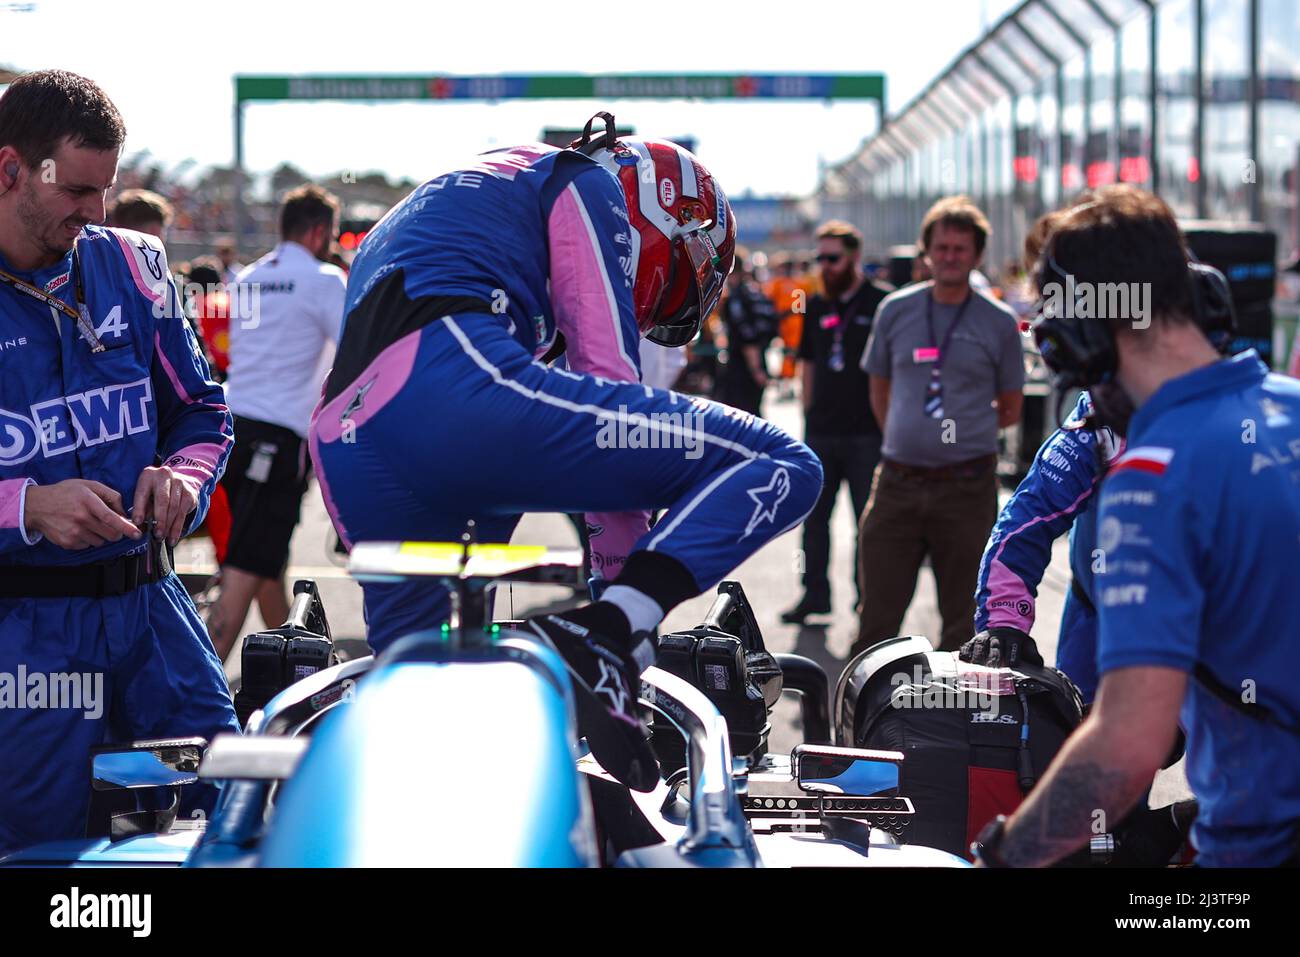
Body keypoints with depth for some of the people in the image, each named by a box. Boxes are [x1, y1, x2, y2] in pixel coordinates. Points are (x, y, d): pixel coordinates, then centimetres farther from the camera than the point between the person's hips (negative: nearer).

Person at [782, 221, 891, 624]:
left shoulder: (881, 303, -6)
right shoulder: (817, 307, 10)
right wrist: (808, 413, 10)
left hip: (866, 434, -5)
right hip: (821, 432, 5)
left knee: (868, 520, 4)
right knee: (814, 517, 10)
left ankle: (867, 597, 12)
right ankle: (814, 594, 20)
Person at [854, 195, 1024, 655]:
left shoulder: (998, 321, 1)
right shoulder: (896, 310, 6)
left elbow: (1010, 409, 9)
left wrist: (964, 433, 4)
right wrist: (905, 437, 10)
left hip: (967, 486, -1)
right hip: (898, 482, 2)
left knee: (962, 618, 6)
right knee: (876, 615, 3)